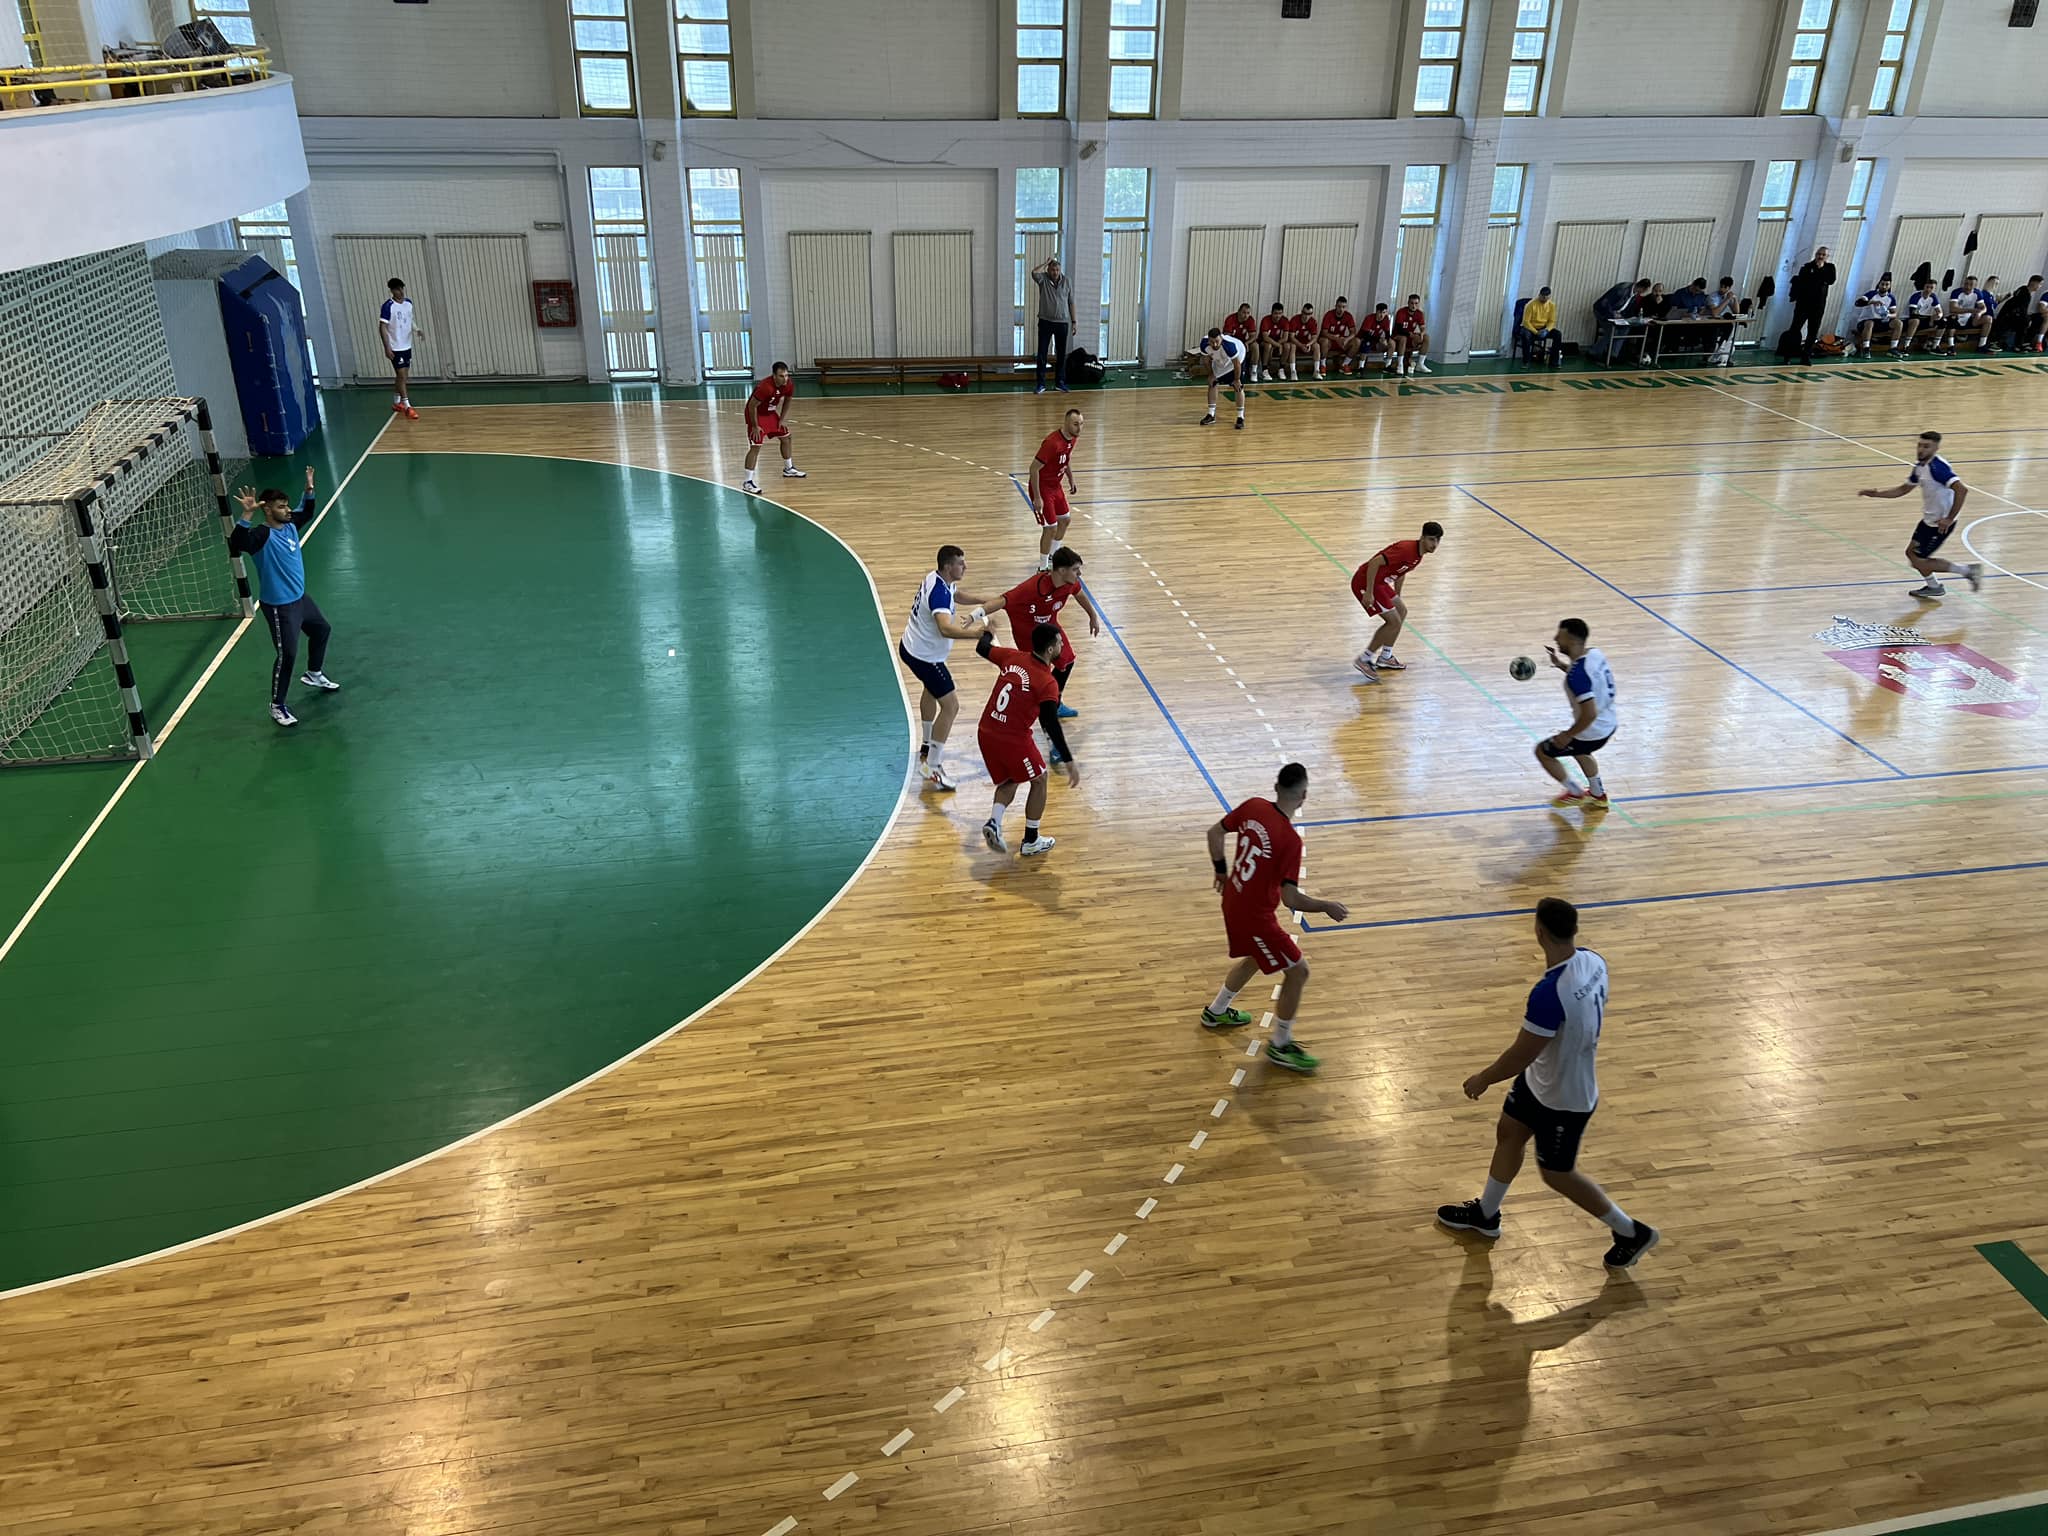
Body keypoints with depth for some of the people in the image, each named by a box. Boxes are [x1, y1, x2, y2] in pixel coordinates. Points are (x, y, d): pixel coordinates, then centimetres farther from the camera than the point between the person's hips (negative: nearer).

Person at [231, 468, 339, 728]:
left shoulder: (290, 525, 1)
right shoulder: (262, 535, -24)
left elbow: (306, 513, 23)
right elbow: (236, 544, -43)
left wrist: (309, 490, 9)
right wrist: (247, 515, -52)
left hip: (300, 598, 9)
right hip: (279, 607, -9)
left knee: (322, 630, 29)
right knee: (287, 655, -9)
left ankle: (314, 674, 54)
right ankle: (277, 706, 6)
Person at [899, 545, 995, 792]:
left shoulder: (937, 578, 0)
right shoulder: (939, 592, -31)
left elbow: (956, 595, 25)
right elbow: (946, 629, -48)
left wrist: (983, 601, 13)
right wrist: (976, 633, -55)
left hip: (912, 646, 11)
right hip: (925, 656, -11)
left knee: (932, 688, 33)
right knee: (950, 706, -9)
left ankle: (927, 746, 50)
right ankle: (932, 769, -7)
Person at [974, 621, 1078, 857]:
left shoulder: (1012, 657, 1)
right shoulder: (1047, 683, -15)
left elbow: (982, 648, 19)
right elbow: (1051, 725, -18)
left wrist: (987, 631, 43)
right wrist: (1069, 762, -14)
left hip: (986, 733, 6)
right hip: (1014, 739, -6)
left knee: (1008, 782, 27)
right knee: (1039, 781, 18)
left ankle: (994, 822, 0)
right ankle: (1031, 842, 22)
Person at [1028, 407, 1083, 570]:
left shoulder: (1073, 438, -3)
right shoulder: (1052, 442, -30)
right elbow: (1034, 468, -27)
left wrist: (1070, 478, 19)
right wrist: (1037, 498, -26)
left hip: (1055, 486, 9)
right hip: (1042, 488, -9)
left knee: (1065, 519, 21)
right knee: (1050, 528, -9)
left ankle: (1052, 556, 40)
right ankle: (1043, 568, 7)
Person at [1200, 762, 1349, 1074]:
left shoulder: (1253, 806, -8)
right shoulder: (1290, 840, -28)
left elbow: (1215, 832, 5)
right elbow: (1291, 899, -27)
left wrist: (1222, 870, 19)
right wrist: (1328, 907, -11)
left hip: (1233, 902, 8)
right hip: (1255, 914, -8)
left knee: (1255, 958, 32)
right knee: (1297, 971, 7)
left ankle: (1216, 1012, 50)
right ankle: (1280, 1046, 20)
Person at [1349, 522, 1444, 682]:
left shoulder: (1418, 554, 8)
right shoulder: (1406, 549, -23)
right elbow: (1375, 562, -29)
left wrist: (1396, 598, 29)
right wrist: (1369, 593, -28)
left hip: (1379, 582, 10)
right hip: (1365, 582, -10)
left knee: (1402, 612, 18)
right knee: (1394, 621, -9)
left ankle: (1385, 658, 27)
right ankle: (1364, 659, 0)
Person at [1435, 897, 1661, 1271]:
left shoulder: (1549, 993, -40)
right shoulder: (1593, 962, -14)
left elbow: (1520, 1056, -29)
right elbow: (1591, 1014, 5)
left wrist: (1483, 1079, -11)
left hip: (1564, 1099, -8)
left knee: (1557, 1174, 15)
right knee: (1508, 1133, 23)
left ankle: (1632, 1233, 34)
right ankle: (1486, 1214, 44)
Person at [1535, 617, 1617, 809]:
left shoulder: (1577, 675, -33)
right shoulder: (1594, 654, -5)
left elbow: (1589, 714, -34)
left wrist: (1568, 735, -19)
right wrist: (1560, 664, 10)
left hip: (1592, 733, -9)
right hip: (1608, 725, 9)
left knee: (1542, 752, 13)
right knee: (1578, 751, 38)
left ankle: (1575, 794, 26)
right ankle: (1598, 796, 50)